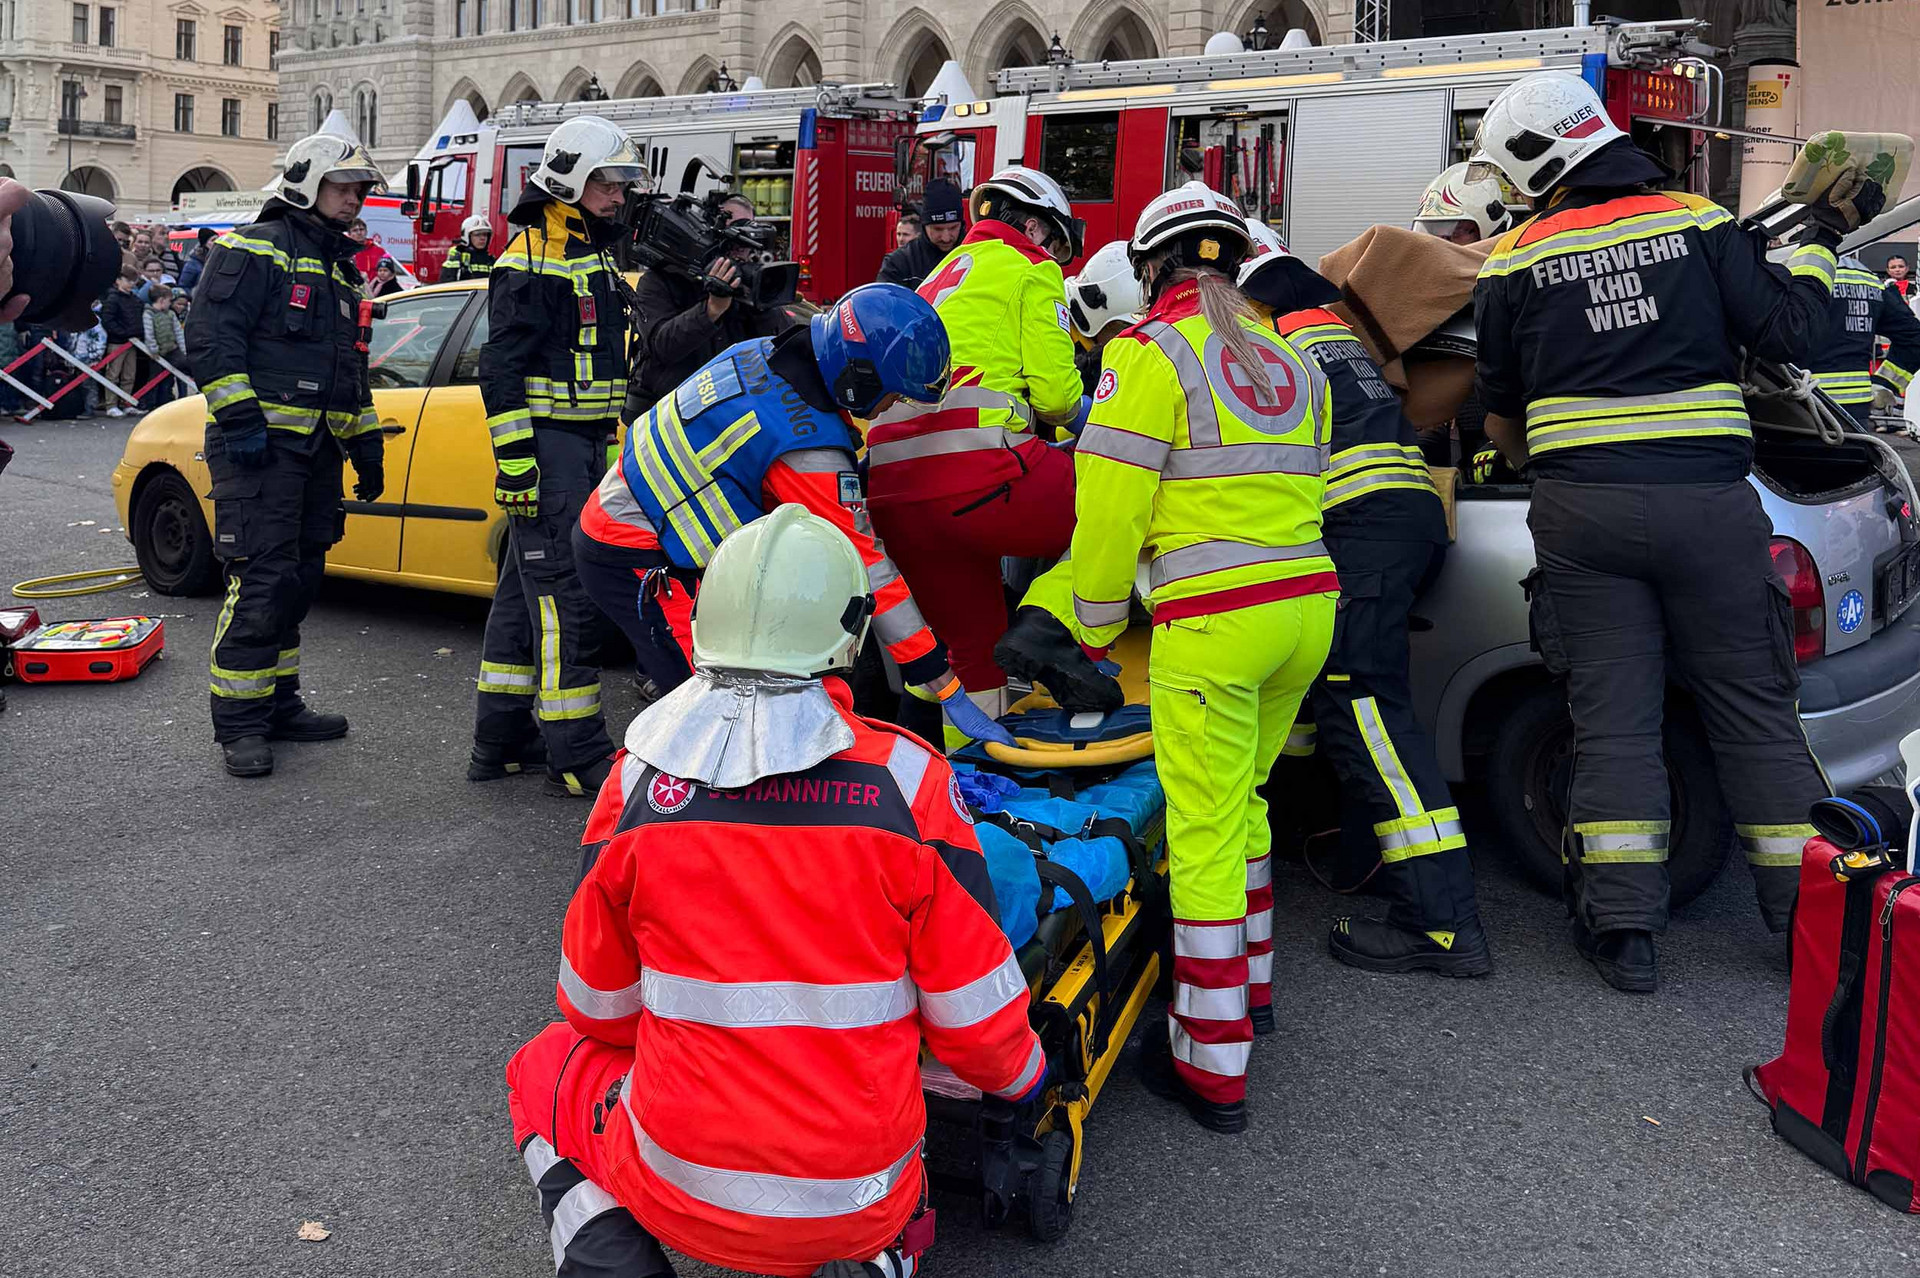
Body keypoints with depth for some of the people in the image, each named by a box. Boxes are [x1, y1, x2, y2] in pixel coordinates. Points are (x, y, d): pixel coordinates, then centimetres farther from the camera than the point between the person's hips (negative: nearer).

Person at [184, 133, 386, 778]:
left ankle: (278, 705, 22)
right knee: (261, 581, -11)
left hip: (317, 449, 9)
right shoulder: (255, 249, -4)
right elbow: (210, 339, -14)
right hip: (259, 444, -9)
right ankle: (239, 724, -5)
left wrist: (365, 445, 23)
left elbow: (350, 368, 28)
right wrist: (239, 415, -20)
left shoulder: (338, 268, 23)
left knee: (299, 580, 12)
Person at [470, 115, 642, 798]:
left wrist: (609, 449, 25)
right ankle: (578, 757, -6)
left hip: (586, 446, 10)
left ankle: (501, 742, 21)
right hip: (546, 447, -10)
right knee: (564, 599, -9)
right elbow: (501, 368, -16)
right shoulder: (531, 259, -10)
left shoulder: (594, 255, 20)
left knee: (525, 596, 13)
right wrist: (515, 463, -22)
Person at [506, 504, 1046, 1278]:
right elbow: (974, 1017, -5)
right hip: (864, 1204, 1)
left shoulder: (639, 780, -9)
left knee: (548, 1067, 28)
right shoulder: (910, 781, -13)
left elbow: (599, 1009, 4)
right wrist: (1026, 1083, 17)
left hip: (682, 1194, 0)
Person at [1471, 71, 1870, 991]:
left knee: (1612, 716, 5)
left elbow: (1502, 416, 13)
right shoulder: (1698, 223, 2)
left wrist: (1531, 467, 33)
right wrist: (1822, 240, 17)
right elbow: (1788, 333, 0)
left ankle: (1623, 928, 5)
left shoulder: (1515, 261, 4)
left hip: (1583, 514, 0)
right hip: (1709, 502, 1)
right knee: (1754, 711, 10)